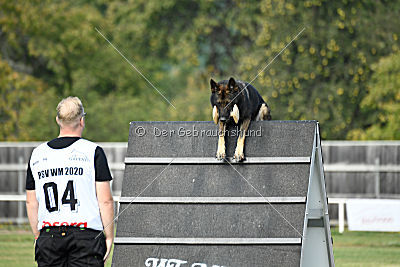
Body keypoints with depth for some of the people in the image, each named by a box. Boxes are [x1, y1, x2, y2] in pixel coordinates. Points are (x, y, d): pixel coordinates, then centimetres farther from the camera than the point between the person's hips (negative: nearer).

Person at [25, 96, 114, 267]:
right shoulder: (93, 152, -2)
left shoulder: (37, 154, 10)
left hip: (48, 236, 4)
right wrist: (109, 237, 1)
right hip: (86, 234, -3)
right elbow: (105, 201, -6)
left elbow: (31, 203, 13)